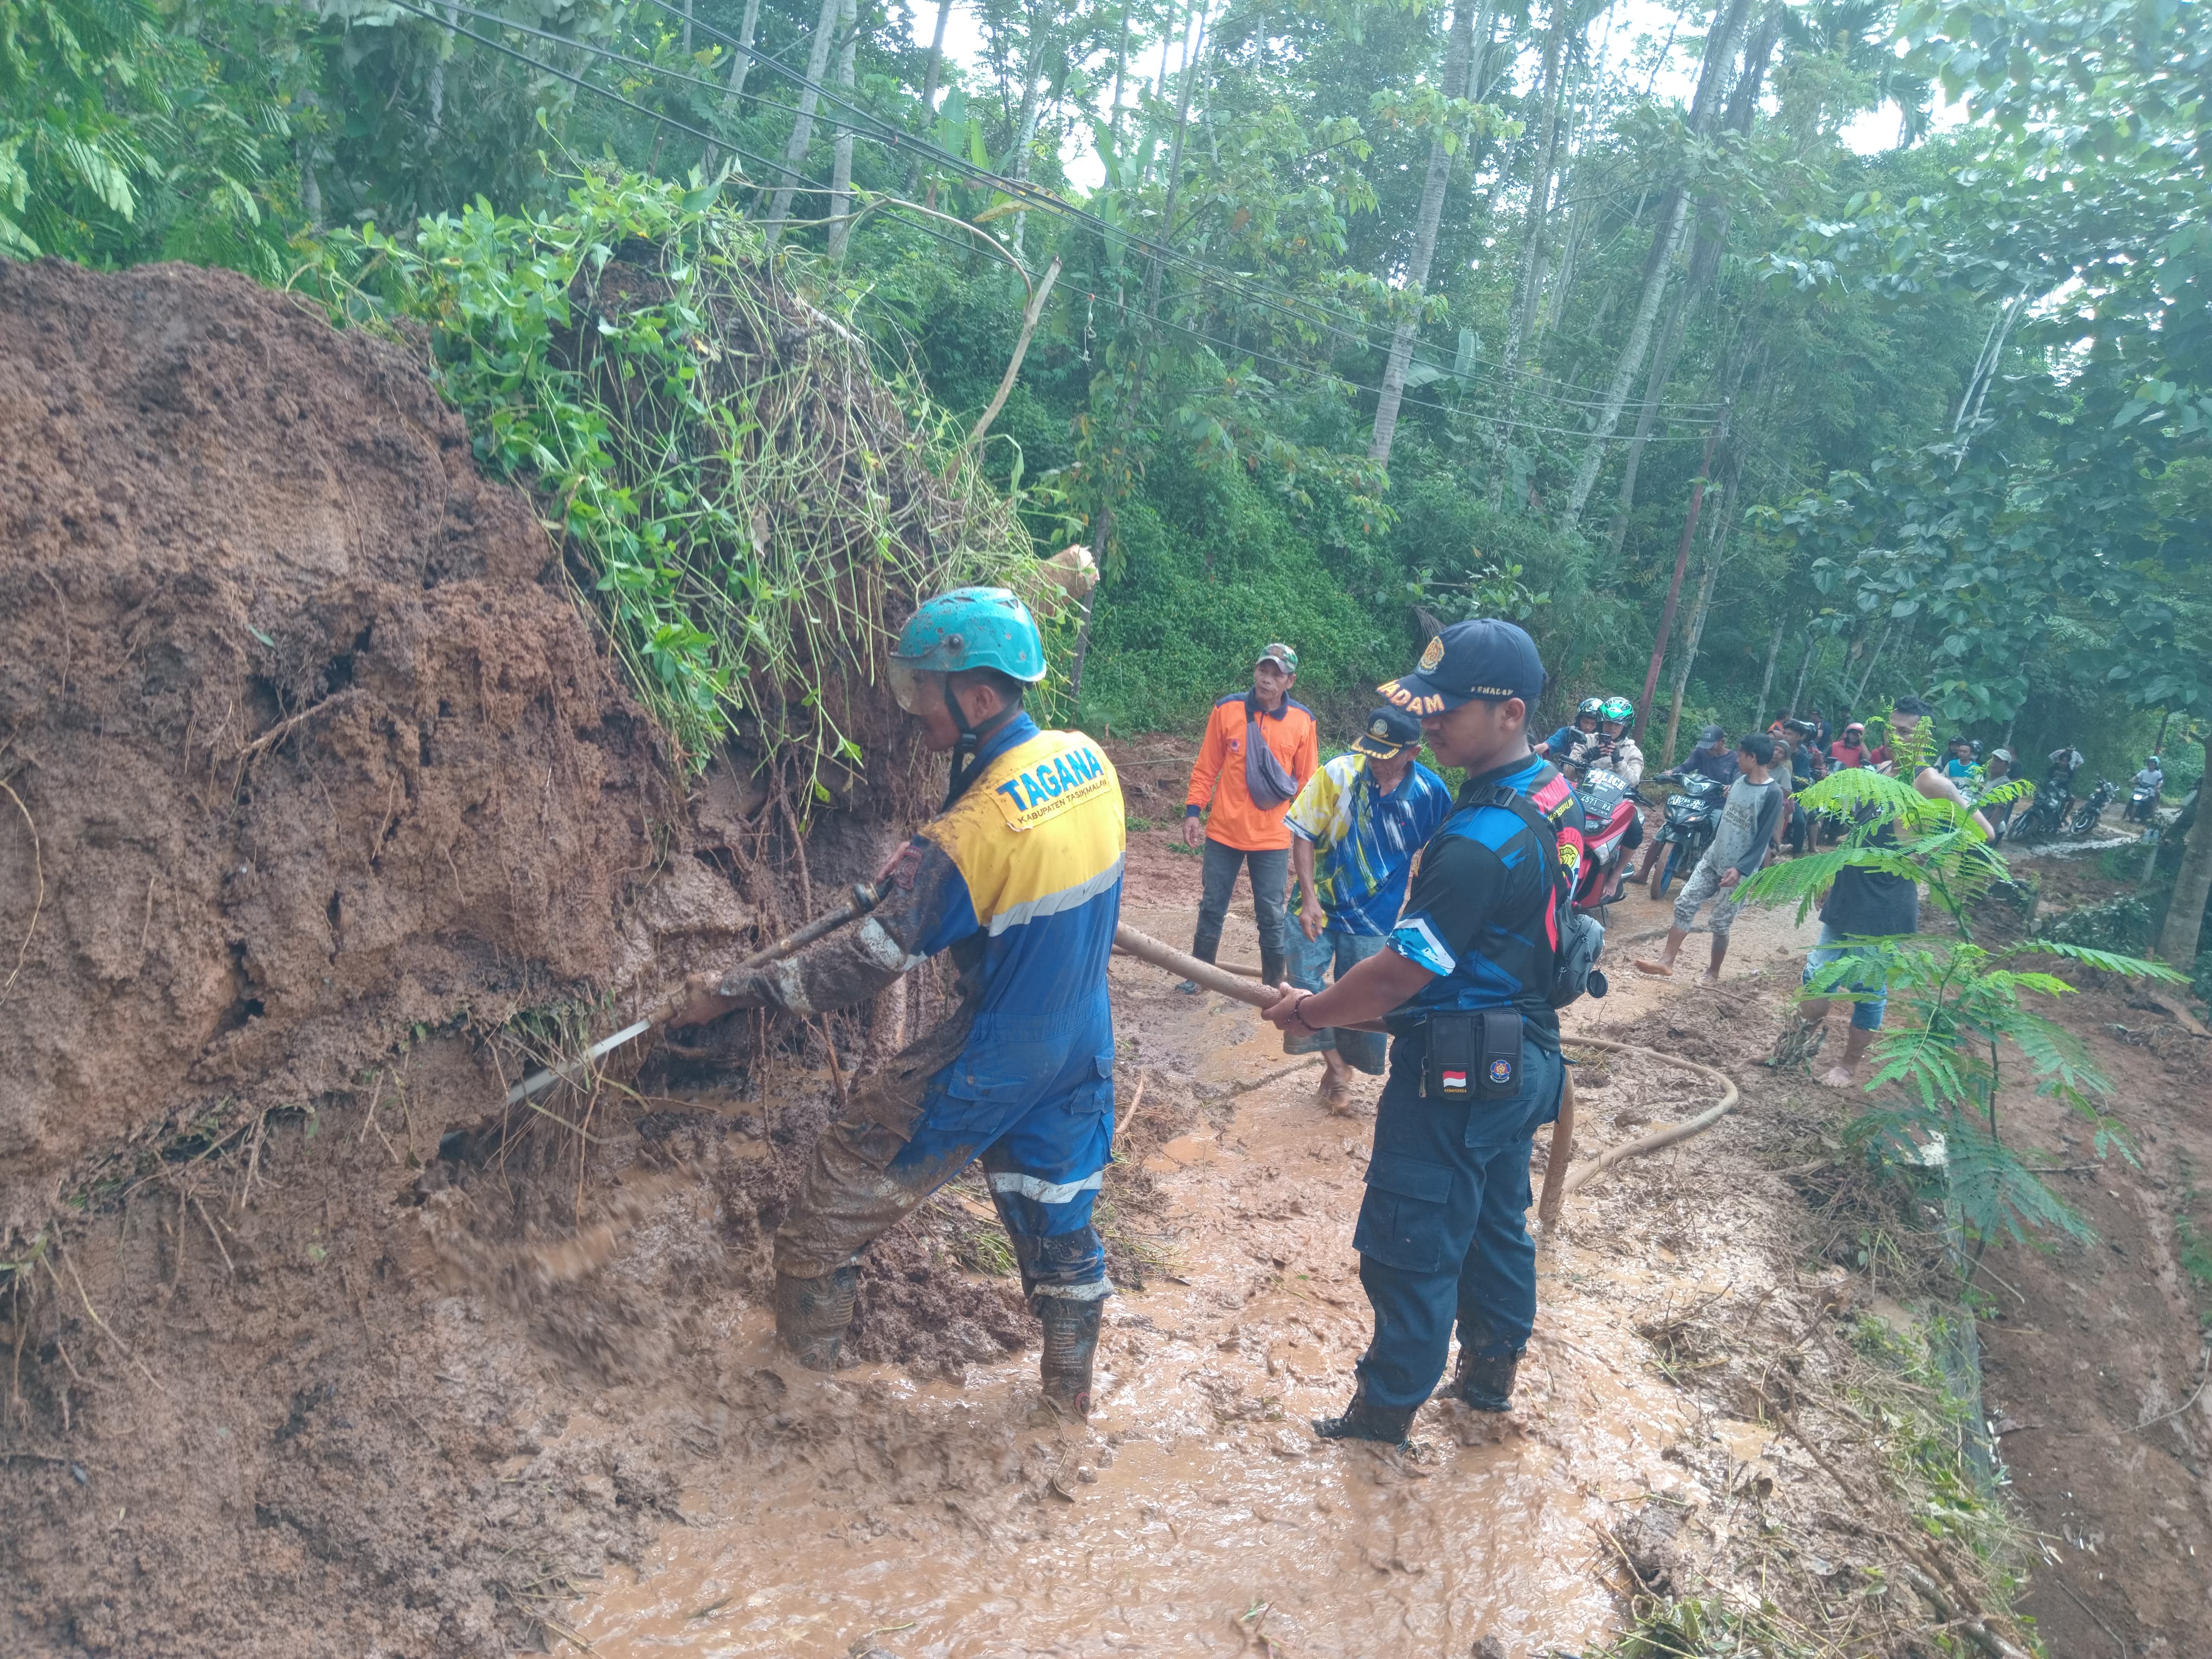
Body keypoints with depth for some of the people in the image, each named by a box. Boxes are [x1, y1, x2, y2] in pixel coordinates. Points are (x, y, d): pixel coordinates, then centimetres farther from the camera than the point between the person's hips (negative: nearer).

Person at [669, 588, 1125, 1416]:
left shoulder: (975, 831, -28)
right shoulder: (1088, 760, -6)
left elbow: (871, 959, -24)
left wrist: (733, 994, -16)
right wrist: (910, 883, 13)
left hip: (991, 1058, -7)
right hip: (1083, 1045, 7)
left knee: (851, 1171, 13)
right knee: (1058, 1206, 21)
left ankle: (808, 1336, 31)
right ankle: (1071, 1385, 34)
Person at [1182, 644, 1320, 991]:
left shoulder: (1303, 721, -3)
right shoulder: (1227, 709, -4)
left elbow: (1306, 782, 4)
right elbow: (1206, 768, 2)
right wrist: (1193, 810, -4)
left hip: (1273, 838, -1)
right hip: (1224, 832, 1)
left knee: (1272, 916, 5)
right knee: (1212, 908, 12)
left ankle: (1273, 985, 20)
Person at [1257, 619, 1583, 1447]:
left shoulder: (1480, 841, -30)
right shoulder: (1556, 798, 0)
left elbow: (1397, 977, -25)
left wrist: (1309, 1011, -9)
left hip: (1455, 1073, -9)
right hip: (1525, 1056, 9)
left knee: (1410, 1250, 6)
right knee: (1496, 1225, 24)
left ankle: (1385, 1412, 21)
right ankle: (1492, 1372, 42)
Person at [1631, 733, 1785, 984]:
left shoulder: (1773, 794, -17)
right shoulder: (1739, 782, 7)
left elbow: (1764, 840, -19)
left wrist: (1740, 869, -27)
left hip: (1739, 871, -7)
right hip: (1712, 858, 7)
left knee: (1720, 925, 2)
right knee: (1684, 905, -2)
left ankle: (1713, 972, 22)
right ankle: (1666, 962, 0)